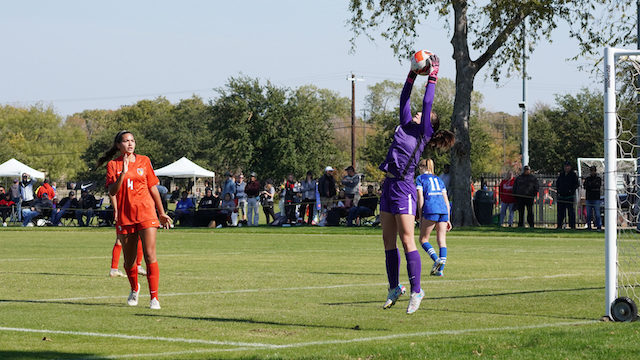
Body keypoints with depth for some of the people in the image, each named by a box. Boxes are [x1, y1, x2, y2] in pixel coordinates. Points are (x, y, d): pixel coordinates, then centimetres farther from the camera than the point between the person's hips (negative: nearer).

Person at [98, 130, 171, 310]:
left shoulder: (144, 161, 7)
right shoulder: (113, 165, 3)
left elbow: (153, 188, 13)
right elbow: (112, 191, -10)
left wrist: (162, 213, 15)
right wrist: (123, 173, -23)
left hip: (146, 214, -1)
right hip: (125, 216, 1)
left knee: (150, 255, -14)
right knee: (129, 260, 10)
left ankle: (154, 297, -14)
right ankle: (134, 289, 39)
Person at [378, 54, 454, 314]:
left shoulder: (424, 133, 0)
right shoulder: (405, 126, 16)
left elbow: (427, 103, -5)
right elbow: (405, 99, 19)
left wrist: (432, 78, 0)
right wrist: (412, 77, 14)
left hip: (404, 187, -8)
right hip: (388, 186, 8)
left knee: (407, 241, -9)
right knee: (388, 240, 10)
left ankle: (416, 291, -7)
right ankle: (394, 287, 20)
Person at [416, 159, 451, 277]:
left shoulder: (420, 178, 11)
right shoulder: (438, 180, 26)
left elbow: (420, 198, 1)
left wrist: (420, 218, 2)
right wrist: (448, 219, 22)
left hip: (430, 210, -5)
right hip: (443, 209, 5)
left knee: (423, 239, 5)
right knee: (441, 241, 6)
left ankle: (437, 259, -17)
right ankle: (440, 270, -2)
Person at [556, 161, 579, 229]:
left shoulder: (573, 175, -2)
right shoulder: (561, 175, 14)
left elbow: (577, 184, -6)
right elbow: (557, 183, 26)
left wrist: (571, 190, -15)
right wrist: (558, 190, 12)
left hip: (570, 196, -5)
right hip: (561, 196, 5)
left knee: (571, 212, -5)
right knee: (560, 212, 6)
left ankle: (572, 226, -2)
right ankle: (559, 225, 12)